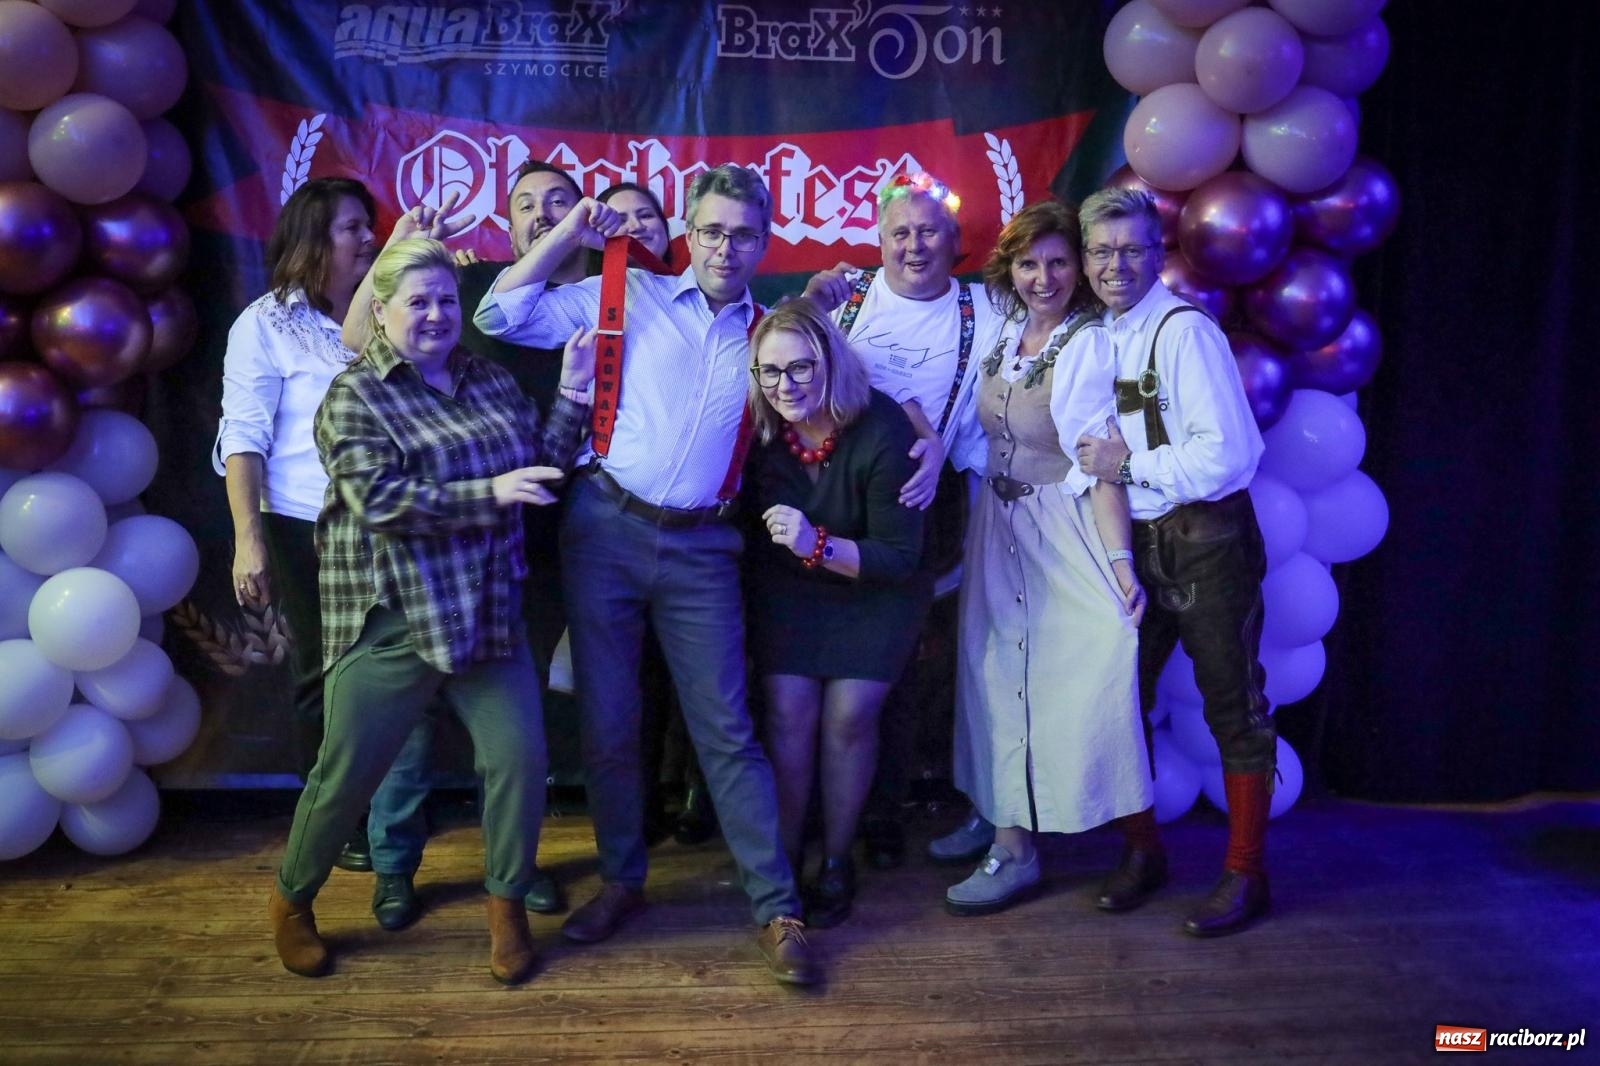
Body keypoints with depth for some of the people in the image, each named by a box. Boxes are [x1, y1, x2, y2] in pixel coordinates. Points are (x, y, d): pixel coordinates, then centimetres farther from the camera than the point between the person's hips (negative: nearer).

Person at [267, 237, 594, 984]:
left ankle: (506, 902, 21)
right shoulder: (354, 396, -5)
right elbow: (380, 501, -18)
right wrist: (489, 493, -22)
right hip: (390, 623, -4)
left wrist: (571, 398, -3)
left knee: (520, 758, 0)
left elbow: (544, 465, 9)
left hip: (488, 614, 5)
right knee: (346, 775, 5)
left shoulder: (491, 381, 11)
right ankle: (291, 901, 30)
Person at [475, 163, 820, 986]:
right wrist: (571, 232, -2)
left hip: (701, 549, 0)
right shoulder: (631, 296, 5)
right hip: (607, 526, 0)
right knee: (607, 720, 8)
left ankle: (777, 909, 7)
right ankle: (622, 880, 27)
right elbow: (501, 316, 2)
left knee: (726, 728, 0)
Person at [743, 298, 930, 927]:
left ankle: (837, 861, 12)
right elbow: (742, 512, 1)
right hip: (787, 587, 2)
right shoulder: (758, 428, -16)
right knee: (788, 711, -8)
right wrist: (785, 544, -18)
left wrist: (817, 544, -36)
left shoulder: (882, 431, -26)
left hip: (875, 592, -2)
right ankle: (783, 856, 9)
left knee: (848, 715, -8)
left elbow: (899, 557, -24)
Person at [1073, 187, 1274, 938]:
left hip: (1205, 541, -7)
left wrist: (1129, 463, -18)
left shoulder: (1184, 330, -14)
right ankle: (1141, 852, 27)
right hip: (1133, 543, 7)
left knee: (1232, 705, 3)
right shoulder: (1099, 335, 8)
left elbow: (1231, 454, -21)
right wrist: (1097, 460, 0)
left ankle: (1245, 874, 16)